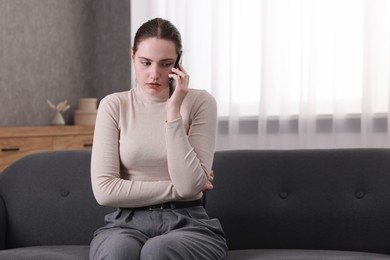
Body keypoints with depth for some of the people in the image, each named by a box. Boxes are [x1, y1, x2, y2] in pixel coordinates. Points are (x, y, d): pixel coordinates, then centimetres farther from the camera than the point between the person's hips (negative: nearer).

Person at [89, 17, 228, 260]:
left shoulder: (200, 102, 0)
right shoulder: (114, 105, 3)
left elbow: (189, 185, -11)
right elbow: (105, 190, -7)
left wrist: (173, 111, -13)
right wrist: (175, 188, -8)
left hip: (187, 222, 0)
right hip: (127, 222, 1)